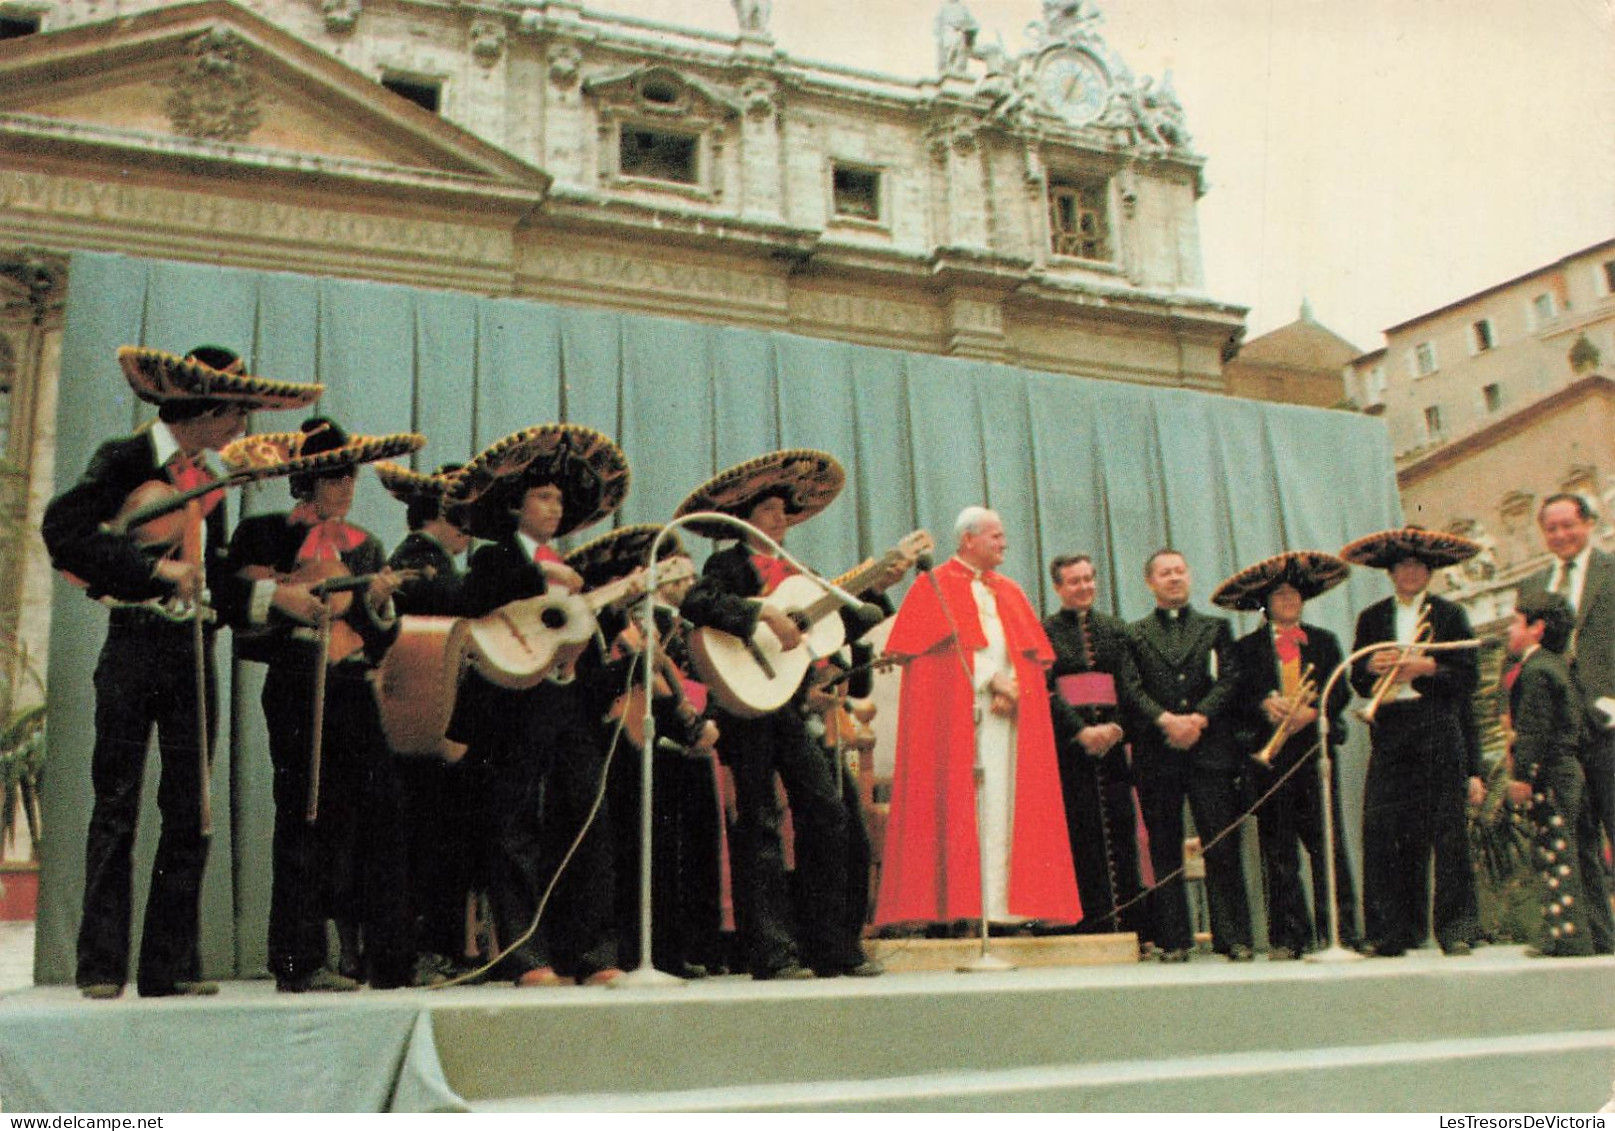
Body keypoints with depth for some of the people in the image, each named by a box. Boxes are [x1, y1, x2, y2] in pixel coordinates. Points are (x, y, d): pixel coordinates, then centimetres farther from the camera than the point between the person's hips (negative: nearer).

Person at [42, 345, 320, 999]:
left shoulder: (208, 482, 17)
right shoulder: (123, 461, -2)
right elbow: (63, 528, -17)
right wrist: (157, 566, -23)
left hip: (193, 651, 6)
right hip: (134, 645, -5)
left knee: (188, 811, 3)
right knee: (117, 807, -1)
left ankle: (171, 963, 9)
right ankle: (102, 965, 6)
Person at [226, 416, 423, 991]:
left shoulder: (365, 545, 17)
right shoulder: (266, 534, 3)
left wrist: (380, 602, -4)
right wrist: (279, 597, -16)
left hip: (353, 691, 5)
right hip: (298, 690, -5)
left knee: (378, 810, -1)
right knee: (307, 815, -6)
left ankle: (379, 954, 6)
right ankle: (300, 960, 1)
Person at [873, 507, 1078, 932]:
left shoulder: (1009, 592, 22)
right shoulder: (934, 587, 6)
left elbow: (1033, 654, 15)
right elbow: (943, 647, -6)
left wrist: (1012, 688, -5)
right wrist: (990, 679, -9)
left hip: (1006, 715, 5)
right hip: (955, 713, -5)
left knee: (1003, 808, -3)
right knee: (959, 804, -10)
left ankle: (1002, 907, -4)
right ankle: (959, 902, -11)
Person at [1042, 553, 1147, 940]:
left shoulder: (1115, 630, 15)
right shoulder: (1044, 632, 4)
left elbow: (1130, 686, 7)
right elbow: (1046, 690, -5)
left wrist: (1115, 727, -10)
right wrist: (1081, 731, -15)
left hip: (1112, 745, 3)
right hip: (1069, 749, -3)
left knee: (1122, 834, 1)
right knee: (1082, 840, -4)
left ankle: (1133, 929, 4)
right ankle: (1093, 928, -2)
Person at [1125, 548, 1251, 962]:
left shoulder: (1215, 628, 16)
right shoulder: (1134, 635, 12)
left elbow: (1229, 679, 4)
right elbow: (1132, 690, 1)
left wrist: (1199, 718, -10)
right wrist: (1166, 720, -13)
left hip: (1210, 748, 0)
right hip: (1157, 754, 0)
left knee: (1222, 846, -3)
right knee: (1164, 850, 2)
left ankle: (1233, 937, 2)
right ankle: (1173, 940, 7)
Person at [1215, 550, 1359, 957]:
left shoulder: (1324, 641, 15)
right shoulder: (1247, 647, 11)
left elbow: (1341, 690, 5)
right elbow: (1237, 696, 3)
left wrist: (1312, 712, -12)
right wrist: (1265, 705, -16)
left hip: (1315, 746, 0)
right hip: (1268, 752, 0)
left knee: (1326, 842, -4)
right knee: (1278, 848, 1)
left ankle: (1338, 931, 2)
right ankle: (1289, 936, 5)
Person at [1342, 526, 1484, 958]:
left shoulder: (1449, 615, 9)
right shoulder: (1371, 618, 16)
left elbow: (1468, 678, 2)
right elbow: (1357, 680, 12)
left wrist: (1429, 668, -14)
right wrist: (1371, 666, -9)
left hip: (1440, 731, -2)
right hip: (1389, 733, 2)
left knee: (1447, 830, -4)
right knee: (1380, 829, -5)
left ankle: (1456, 929, 3)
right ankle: (1391, 932, 1)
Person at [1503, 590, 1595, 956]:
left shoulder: (1535, 671, -14)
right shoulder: (1554, 665, 18)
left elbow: (1535, 730, -19)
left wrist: (1522, 776, -20)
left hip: (1550, 775, -10)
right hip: (1566, 769, 10)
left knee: (1554, 852, -8)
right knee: (1557, 853, 12)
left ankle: (1566, 936, -6)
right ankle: (1563, 932, 16)